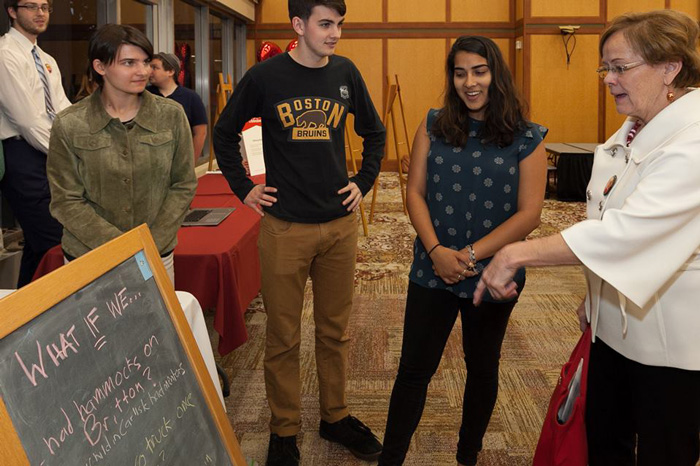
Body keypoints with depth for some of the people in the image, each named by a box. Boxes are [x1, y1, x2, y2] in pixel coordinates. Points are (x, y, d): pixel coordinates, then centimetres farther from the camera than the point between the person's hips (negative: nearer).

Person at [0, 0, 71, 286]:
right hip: (25, 158, -9)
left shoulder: (47, 61, 18)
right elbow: (28, 121, -16)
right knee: (52, 244, -12)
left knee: (37, 242, 15)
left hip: (52, 155, 9)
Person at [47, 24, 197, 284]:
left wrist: (152, 244, -9)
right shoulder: (69, 125, -7)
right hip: (88, 259, -1)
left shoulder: (171, 115, -3)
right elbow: (66, 201, -6)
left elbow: (183, 186, 0)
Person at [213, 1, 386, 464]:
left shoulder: (346, 73, 3)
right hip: (285, 228, -3)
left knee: (336, 331, 14)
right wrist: (244, 189, 2)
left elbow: (375, 132, 17)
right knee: (283, 338, 6)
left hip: (340, 224, 3)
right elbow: (225, 134, 7)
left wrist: (364, 182, 8)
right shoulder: (265, 76, -5)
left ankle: (336, 416, 32)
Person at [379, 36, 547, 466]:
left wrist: (471, 255, -18)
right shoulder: (434, 126, 0)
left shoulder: (527, 138, -7)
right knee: (414, 369, 5)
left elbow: (529, 213, -11)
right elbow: (416, 193, -2)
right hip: (432, 270, 1)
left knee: (482, 367, 17)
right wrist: (436, 250, -16)